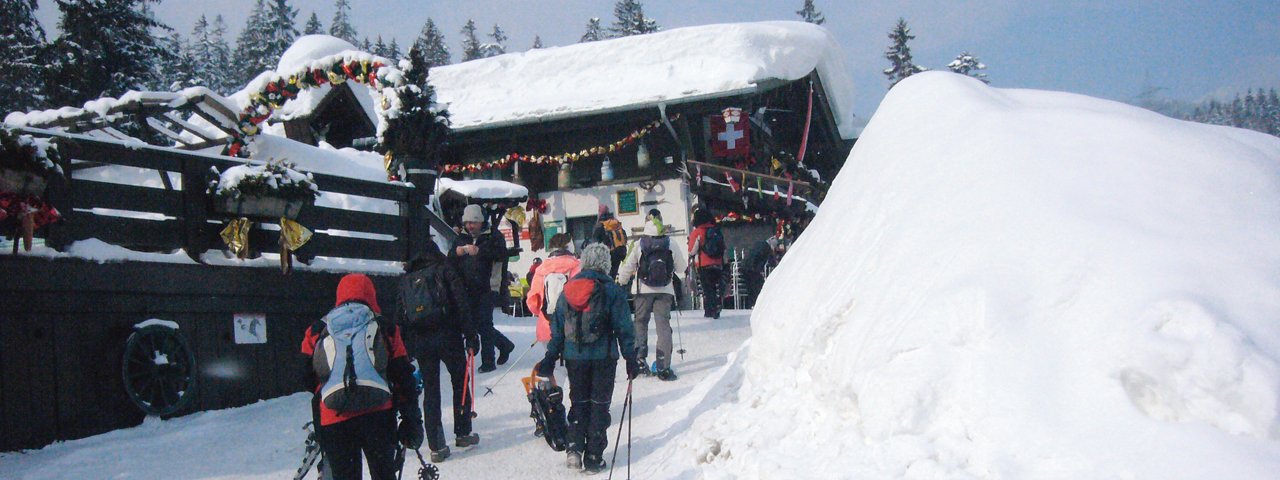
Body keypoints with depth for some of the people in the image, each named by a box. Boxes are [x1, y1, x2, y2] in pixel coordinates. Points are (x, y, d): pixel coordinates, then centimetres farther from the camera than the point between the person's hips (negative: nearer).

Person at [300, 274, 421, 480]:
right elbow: (404, 378, 10)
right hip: (377, 415, -1)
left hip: (333, 420, 1)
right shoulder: (385, 329, 13)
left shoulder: (316, 332, 16)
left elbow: (307, 378, 16)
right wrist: (412, 421, 14)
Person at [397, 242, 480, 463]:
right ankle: (462, 433, 21)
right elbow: (461, 304, -8)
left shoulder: (406, 280, 13)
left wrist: (405, 348, 14)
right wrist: (471, 336, -7)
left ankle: (436, 446, 3)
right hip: (448, 338, -3)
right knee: (460, 382, 16)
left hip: (419, 342, 3)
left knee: (430, 391, 7)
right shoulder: (444, 271, 1)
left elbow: (400, 315, 10)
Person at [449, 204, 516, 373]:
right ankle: (505, 345, 31)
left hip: (486, 288, -6)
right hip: (467, 288, 6)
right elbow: (449, 258, 9)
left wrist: (479, 251, -26)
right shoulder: (461, 239, 14)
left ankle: (488, 362, 2)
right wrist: (457, 252, -13)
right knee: (476, 324, 11)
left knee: (484, 324, -6)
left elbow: (501, 253, -17)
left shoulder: (492, 237, -1)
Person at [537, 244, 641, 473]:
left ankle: (574, 448, 3)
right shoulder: (612, 290, -6)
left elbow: (557, 326, 8)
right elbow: (624, 327, -6)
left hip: (574, 357, 3)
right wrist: (631, 359, -1)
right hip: (603, 357, -3)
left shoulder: (568, 289, 5)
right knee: (599, 405, 7)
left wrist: (550, 357, 13)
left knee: (578, 403, 17)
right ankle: (593, 458, 7)